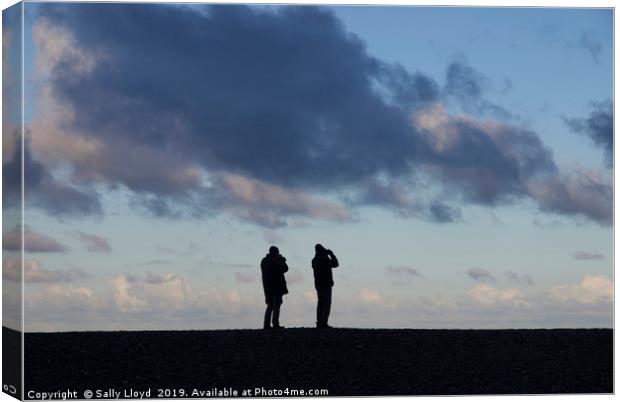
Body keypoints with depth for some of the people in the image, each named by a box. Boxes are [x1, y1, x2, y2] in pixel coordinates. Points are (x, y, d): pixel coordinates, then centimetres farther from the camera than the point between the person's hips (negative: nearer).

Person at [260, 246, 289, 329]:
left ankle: (266, 324, 9)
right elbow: (285, 269, -9)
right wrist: (283, 261, 10)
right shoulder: (275, 261, -14)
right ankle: (275, 323, -11)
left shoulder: (264, 261, 9)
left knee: (270, 305, 13)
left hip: (267, 287, 7)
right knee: (277, 305, -5)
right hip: (277, 287, -7)